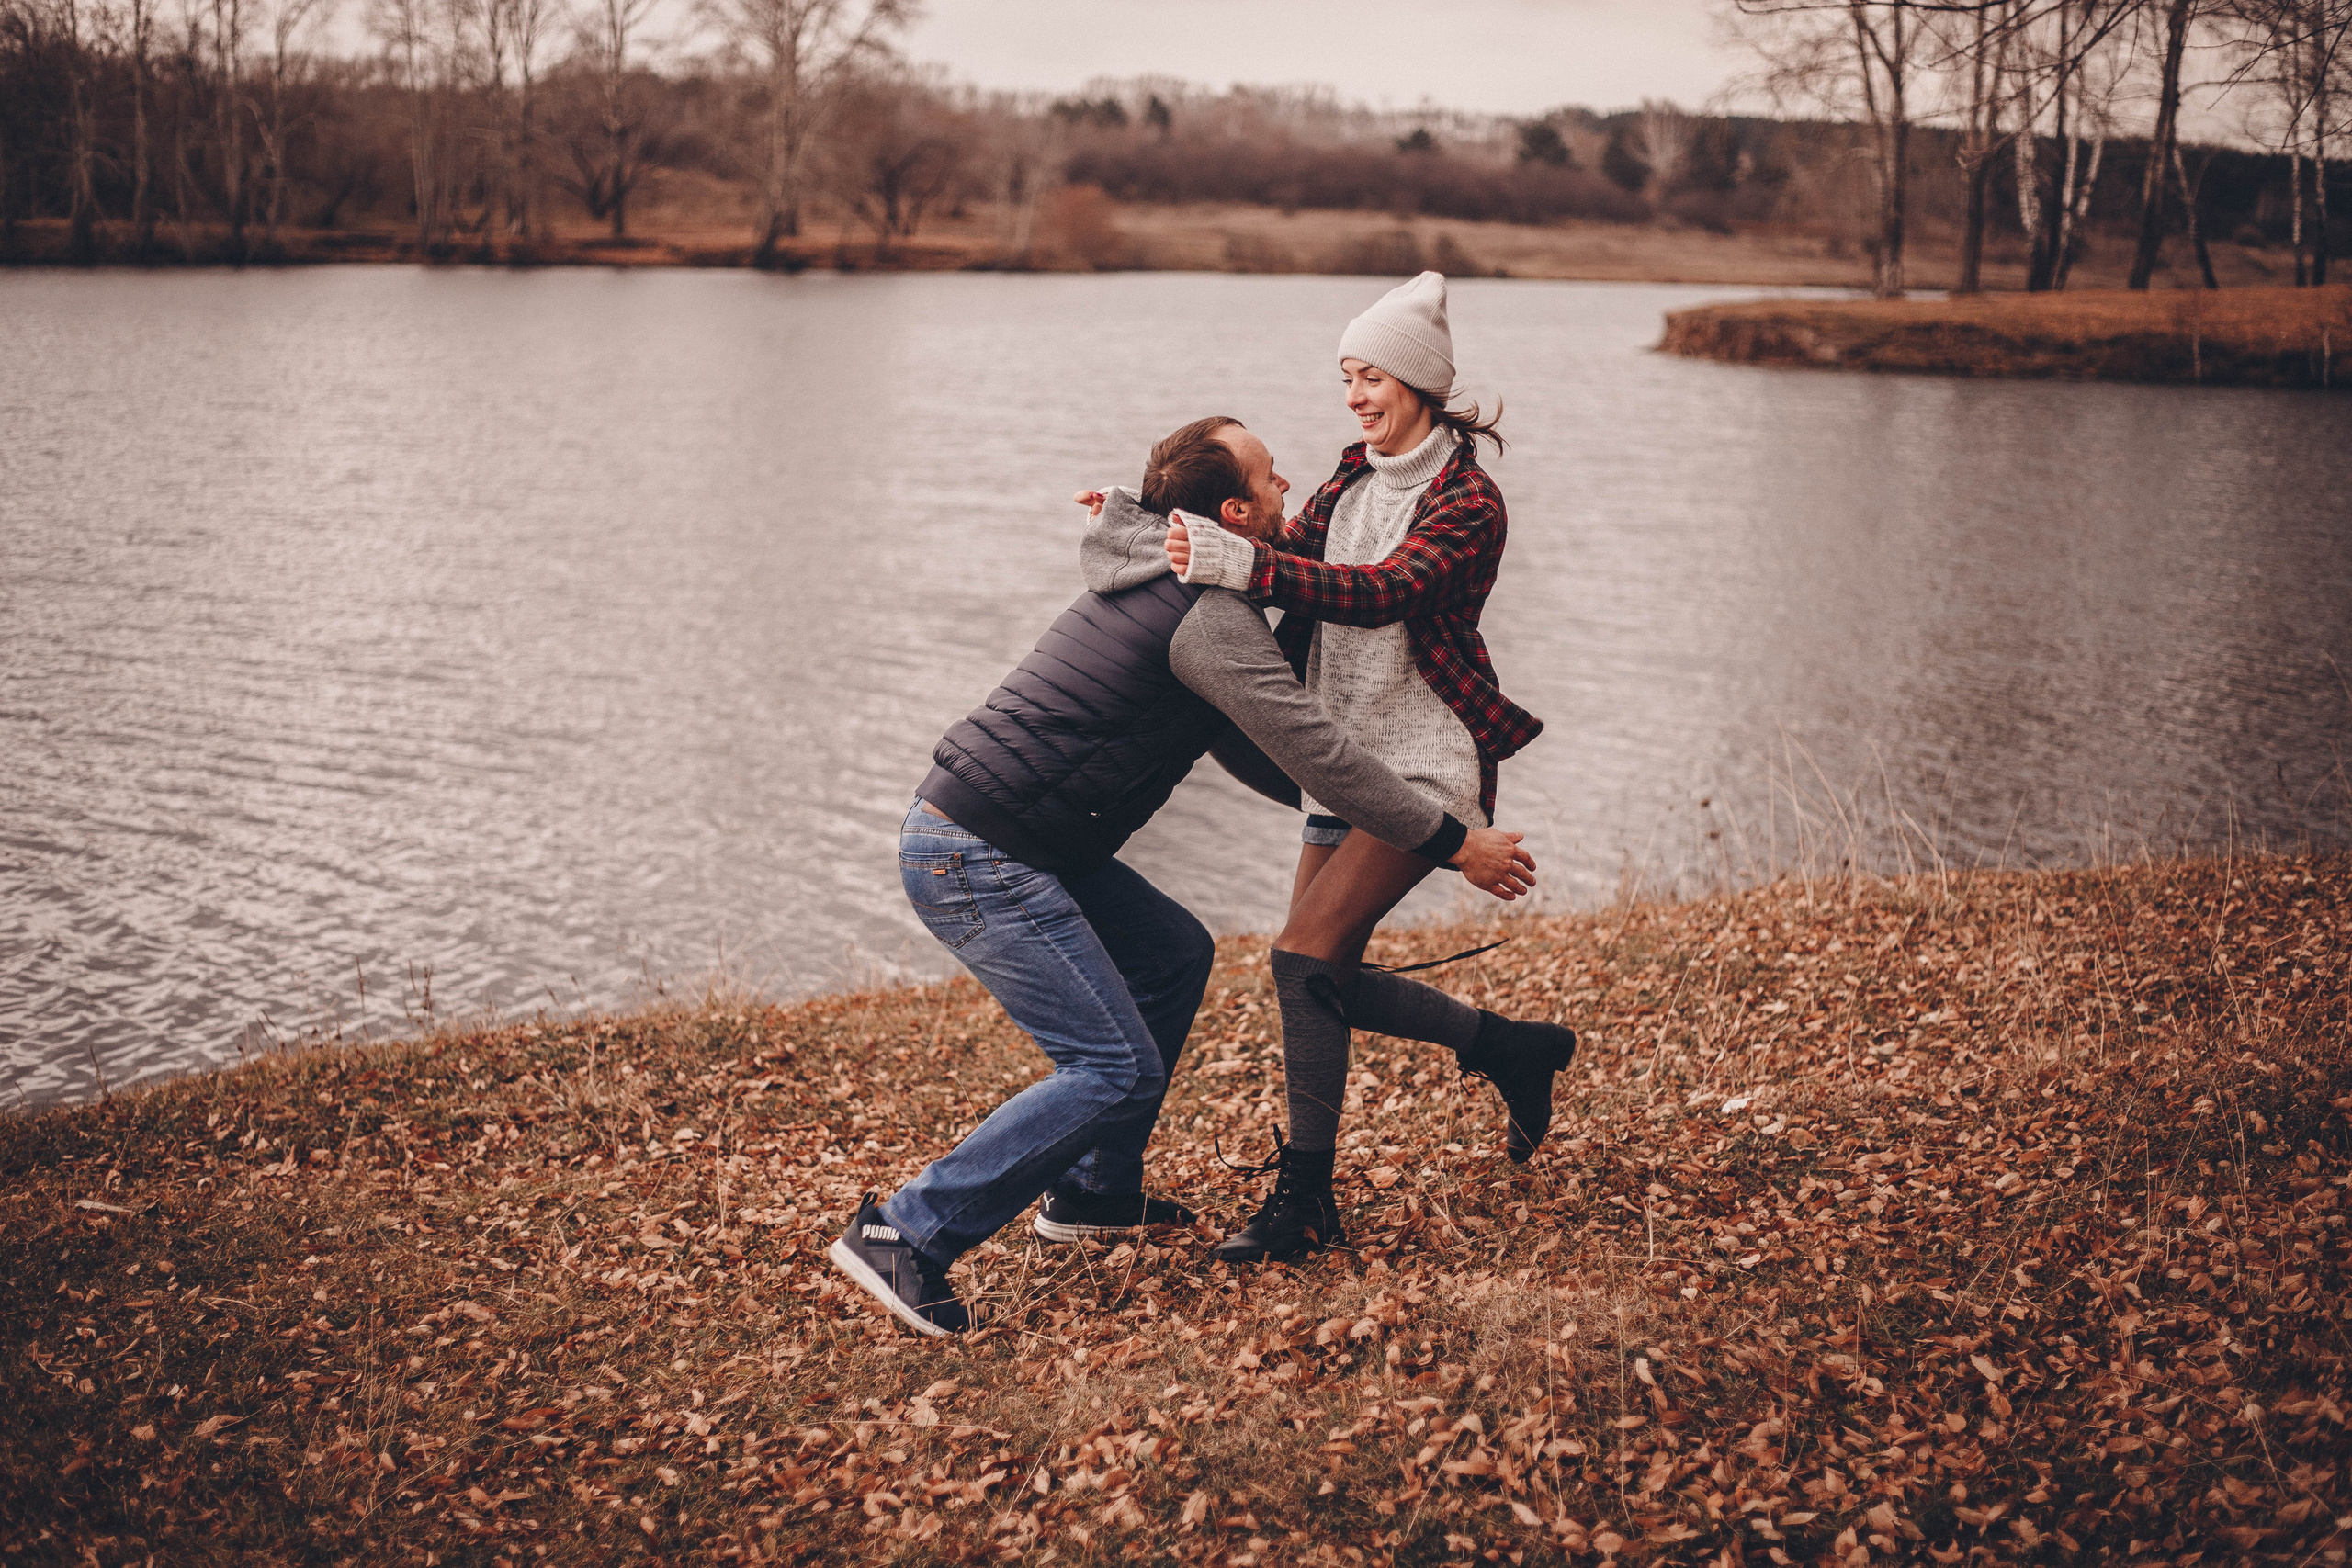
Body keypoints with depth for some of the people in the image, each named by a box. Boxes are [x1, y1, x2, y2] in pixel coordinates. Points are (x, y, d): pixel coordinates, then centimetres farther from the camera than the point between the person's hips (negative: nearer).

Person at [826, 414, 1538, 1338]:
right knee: (1116, 1070, -13)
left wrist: (1382, 817, 22)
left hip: (1014, 844, 10)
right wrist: (1451, 843, -8)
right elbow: (1314, 750, -15)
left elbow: (1262, 756, 24)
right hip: (973, 858, -10)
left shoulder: (1168, 590, 17)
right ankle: (904, 1237, -10)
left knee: (1176, 956, 21)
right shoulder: (1209, 615, -15)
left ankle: (1094, 1191, 27)